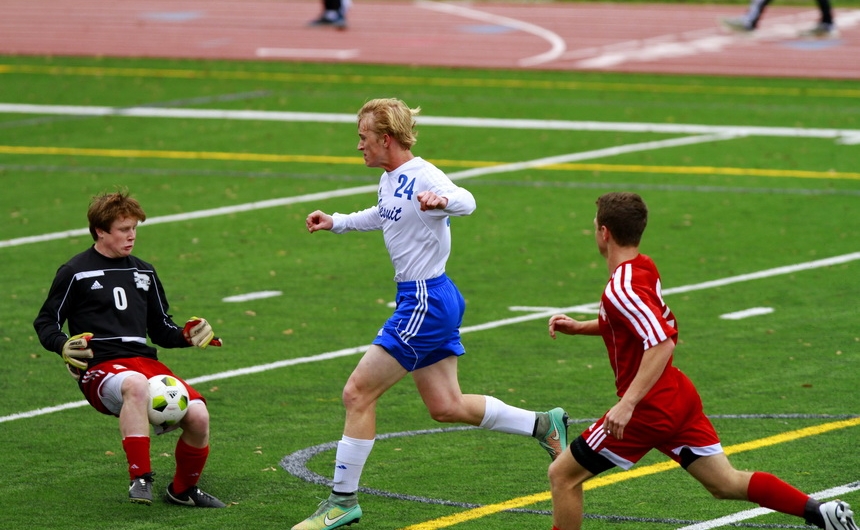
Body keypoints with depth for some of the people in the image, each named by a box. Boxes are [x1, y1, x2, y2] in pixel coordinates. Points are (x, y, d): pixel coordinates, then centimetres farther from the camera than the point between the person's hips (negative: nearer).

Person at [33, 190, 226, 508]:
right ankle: (140, 479, -40)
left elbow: (161, 330, 27)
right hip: (99, 369, -5)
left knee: (198, 414, -20)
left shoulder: (143, 273, 22)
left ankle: (183, 490, 7)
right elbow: (45, 323, 9)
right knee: (136, 384, -43)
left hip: (145, 361, 5)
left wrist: (187, 336, 6)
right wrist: (63, 347, -13)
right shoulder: (75, 273, 6)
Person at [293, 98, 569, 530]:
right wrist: (336, 223, 34)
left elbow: (466, 201, -38)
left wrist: (441, 201, -58)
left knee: (358, 393, -8)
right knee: (446, 407, 15)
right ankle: (543, 425, 25)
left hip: (426, 304, -10)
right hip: (424, 301, 10)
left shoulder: (420, 176, -18)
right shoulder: (390, 180, 9)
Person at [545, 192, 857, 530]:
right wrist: (580, 327, 19)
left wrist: (627, 404, -34)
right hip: (680, 398, 9)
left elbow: (662, 343, -31)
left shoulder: (621, 289, -20)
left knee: (562, 475, 1)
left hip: (650, 410, -9)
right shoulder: (645, 268, 8)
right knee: (727, 483, 9)